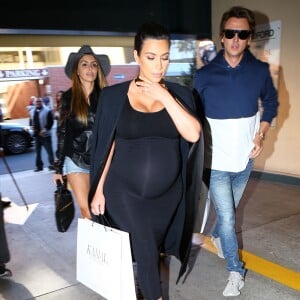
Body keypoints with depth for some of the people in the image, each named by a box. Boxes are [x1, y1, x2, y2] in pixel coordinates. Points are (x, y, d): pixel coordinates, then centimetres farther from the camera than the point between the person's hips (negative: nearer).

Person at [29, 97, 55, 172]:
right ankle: (39, 166, 20)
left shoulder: (47, 111, -8)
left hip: (45, 134, -6)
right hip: (36, 134, 6)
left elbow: (50, 122, -11)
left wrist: (45, 129, -20)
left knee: (49, 151, 0)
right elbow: (31, 121, 20)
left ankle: (52, 165, 9)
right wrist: (31, 126, -1)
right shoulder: (32, 111, 11)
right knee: (37, 151, 11)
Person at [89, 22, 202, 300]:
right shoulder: (114, 95, -6)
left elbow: (193, 134, -17)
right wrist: (99, 190, -2)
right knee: (146, 250, -5)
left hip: (167, 193, 3)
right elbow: (108, 147, -1)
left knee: (154, 248, 20)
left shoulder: (180, 94, -2)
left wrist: (164, 96, -19)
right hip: (125, 192, -2)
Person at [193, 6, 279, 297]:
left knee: (229, 211, 21)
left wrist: (260, 134, -3)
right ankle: (236, 270, 18)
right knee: (227, 218, -1)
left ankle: (216, 235, 52)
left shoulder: (260, 71, -6)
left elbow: (271, 102, 9)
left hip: (244, 158, 3)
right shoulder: (204, 75, -11)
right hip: (215, 160, -2)